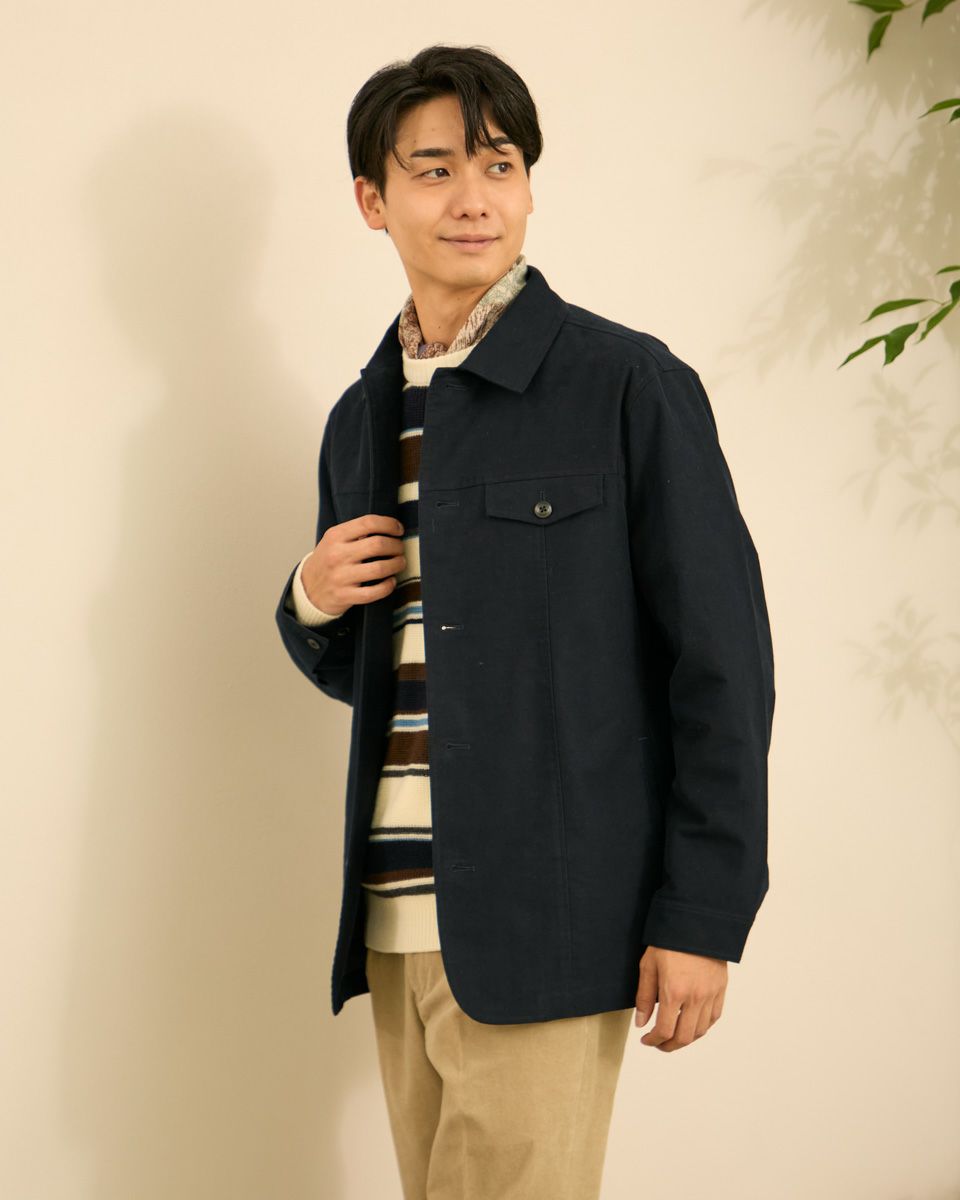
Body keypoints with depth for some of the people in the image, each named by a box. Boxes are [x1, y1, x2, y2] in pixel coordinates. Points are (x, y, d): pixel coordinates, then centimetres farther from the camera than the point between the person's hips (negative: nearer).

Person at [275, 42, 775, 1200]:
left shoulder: (629, 386, -6)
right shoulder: (359, 420, 13)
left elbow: (721, 660, -8)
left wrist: (703, 916, -11)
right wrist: (313, 604, 0)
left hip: (541, 927, -6)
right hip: (395, 923, 6)